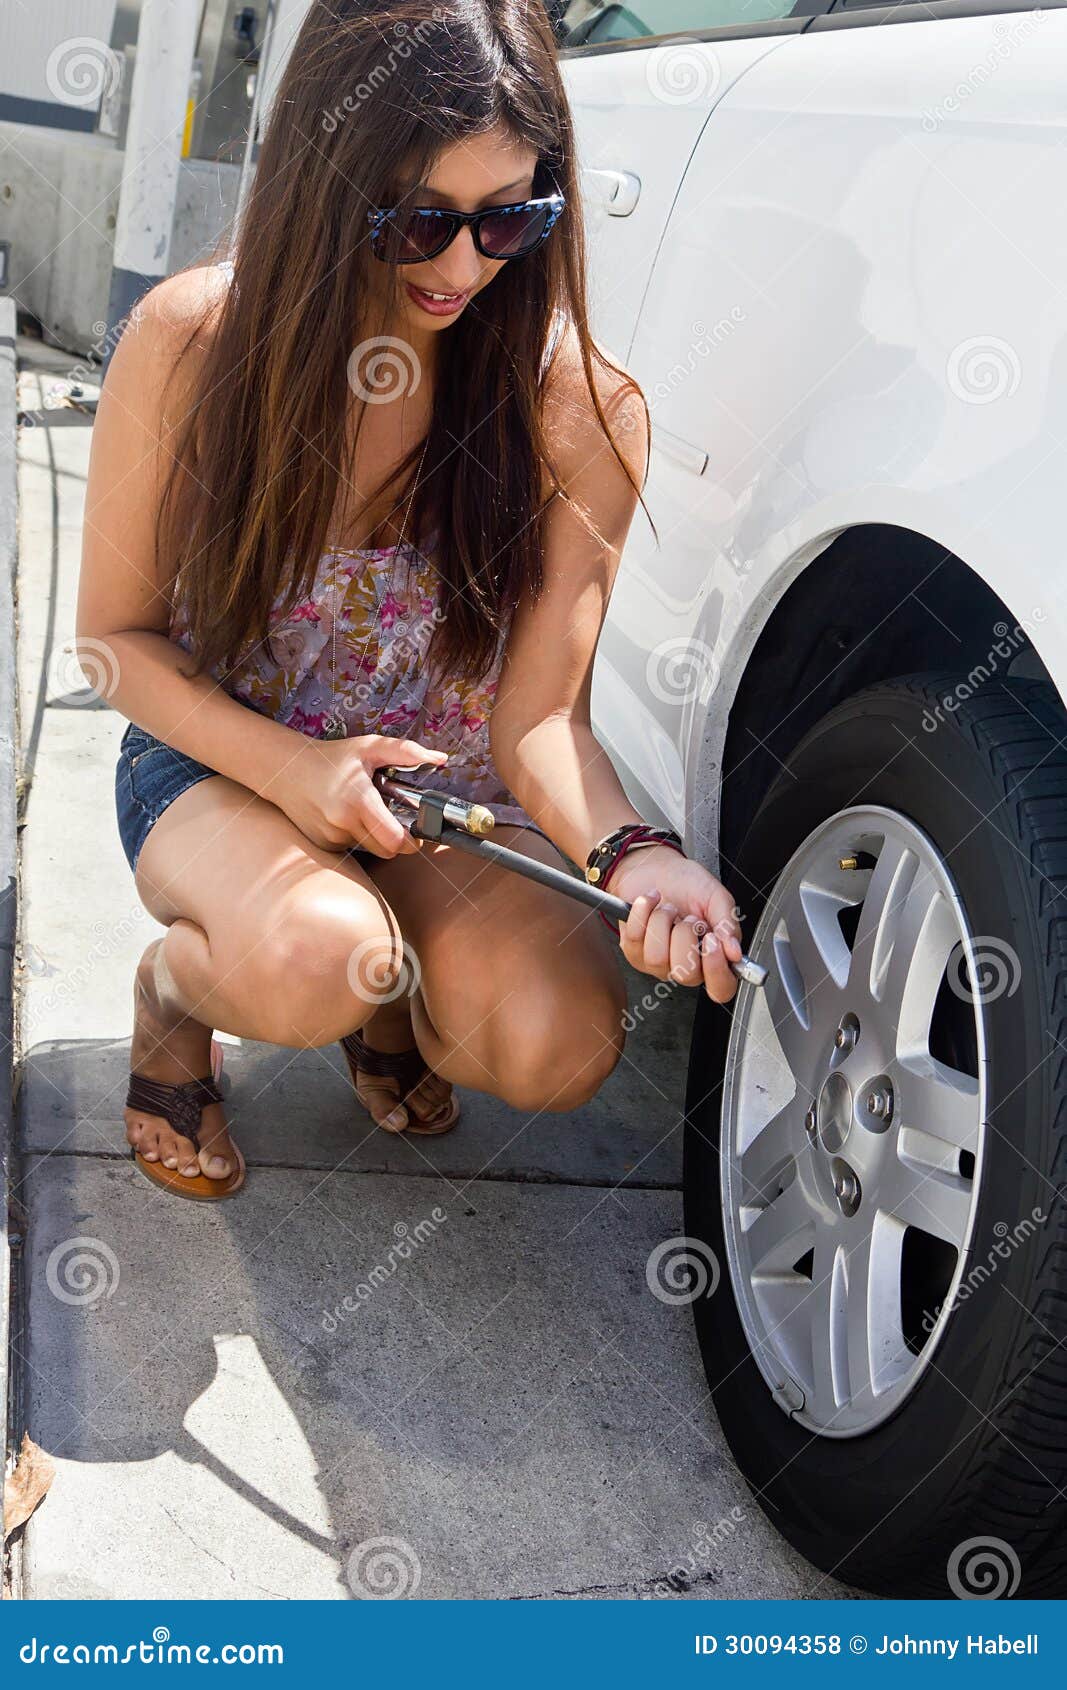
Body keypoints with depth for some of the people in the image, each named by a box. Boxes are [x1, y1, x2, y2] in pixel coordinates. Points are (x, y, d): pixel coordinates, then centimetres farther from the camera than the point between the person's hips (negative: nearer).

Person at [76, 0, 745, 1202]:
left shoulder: (579, 407, -15)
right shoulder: (193, 339, -16)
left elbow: (538, 713, -16)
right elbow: (116, 631, -7)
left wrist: (634, 856, -38)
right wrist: (288, 768, -24)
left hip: (450, 794, 2)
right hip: (223, 761, -1)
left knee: (559, 1046, -27)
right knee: (311, 956, -36)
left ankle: (392, 995, 11)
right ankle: (175, 990, 3)